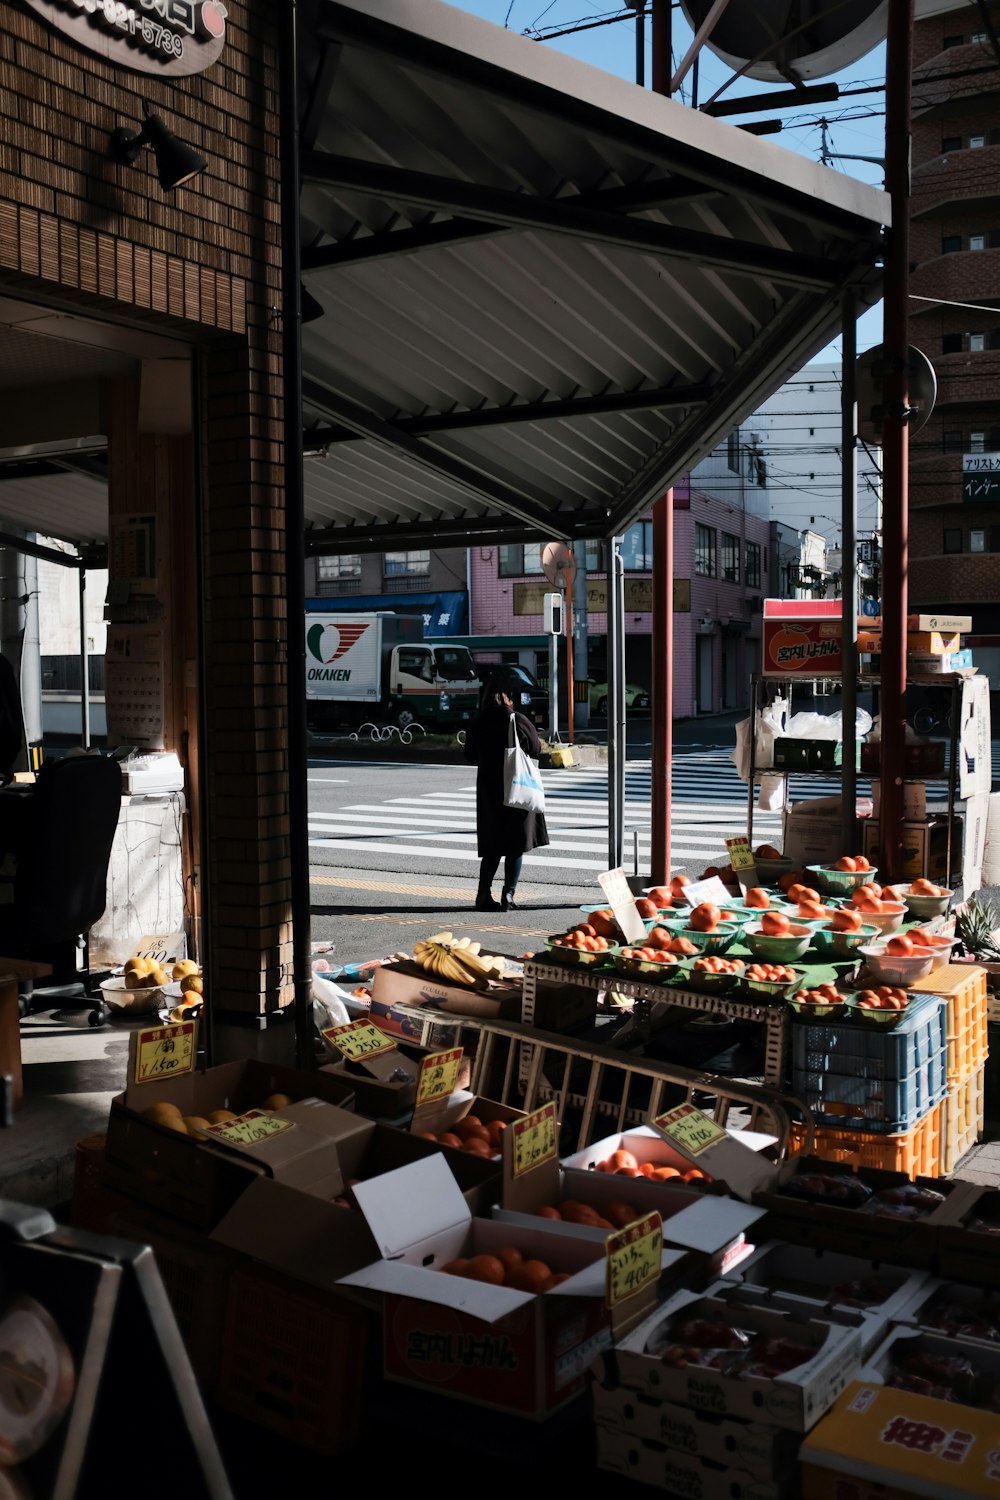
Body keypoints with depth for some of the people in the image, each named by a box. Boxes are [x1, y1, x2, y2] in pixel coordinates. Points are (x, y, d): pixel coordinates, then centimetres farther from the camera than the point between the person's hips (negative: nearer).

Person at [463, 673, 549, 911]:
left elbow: (470, 756, 6)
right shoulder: (519, 721, -12)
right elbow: (535, 750, -4)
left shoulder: (477, 725, -3)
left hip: (488, 788, 3)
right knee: (516, 845, 5)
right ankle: (508, 896, 0)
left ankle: (484, 895, 8)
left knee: (492, 846, 13)